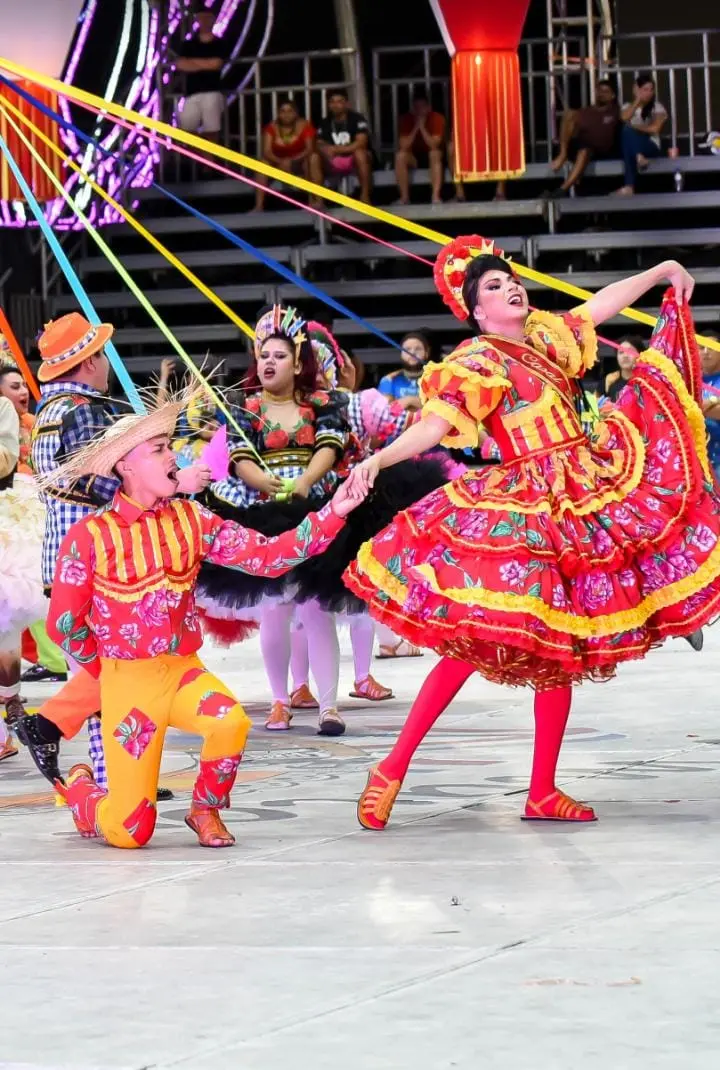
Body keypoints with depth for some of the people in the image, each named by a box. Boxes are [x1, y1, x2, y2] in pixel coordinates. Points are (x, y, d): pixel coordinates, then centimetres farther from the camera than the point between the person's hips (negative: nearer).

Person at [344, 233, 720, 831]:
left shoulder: (549, 337, 13)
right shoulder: (477, 363, -6)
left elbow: (602, 304, 29)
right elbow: (432, 427, -18)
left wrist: (663, 273, 41)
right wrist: (377, 460, -35)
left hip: (583, 508, 7)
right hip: (519, 513, -7)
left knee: (560, 653, 7)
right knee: (476, 643, -16)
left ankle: (543, 793, 13)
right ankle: (393, 769, -10)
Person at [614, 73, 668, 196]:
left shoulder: (658, 107, 7)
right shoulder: (628, 106, 14)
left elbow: (654, 128, -8)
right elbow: (625, 118, -11)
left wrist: (635, 127, -4)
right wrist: (637, 101, -8)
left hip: (650, 146, -2)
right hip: (633, 146, 2)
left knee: (628, 131, -33)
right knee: (626, 130, -35)